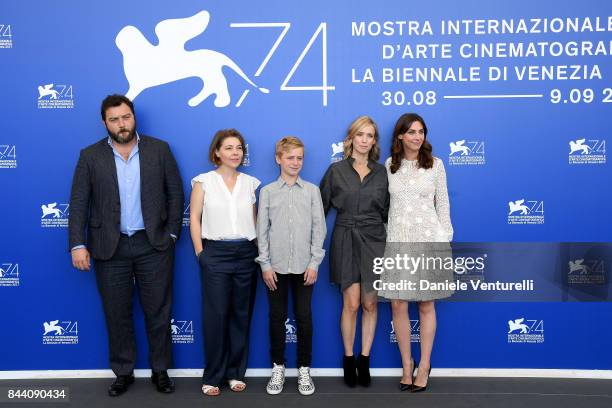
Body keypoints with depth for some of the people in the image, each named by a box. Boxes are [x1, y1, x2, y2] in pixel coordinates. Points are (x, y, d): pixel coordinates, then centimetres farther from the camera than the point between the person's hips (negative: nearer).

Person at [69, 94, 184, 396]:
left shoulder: (159, 149, 0)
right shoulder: (90, 156, 0)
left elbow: (176, 193, 3)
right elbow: (78, 203, -1)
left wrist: (172, 233, -2)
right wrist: (78, 245, -8)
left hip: (153, 244, 0)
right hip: (110, 247, 1)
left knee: (158, 312, 8)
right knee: (117, 315, 11)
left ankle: (160, 371, 25)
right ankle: (123, 373, 28)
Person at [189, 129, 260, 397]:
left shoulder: (250, 182, 8)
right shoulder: (204, 181, 0)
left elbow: (254, 219, 12)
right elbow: (195, 218, 0)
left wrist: (259, 252, 6)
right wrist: (200, 253, -5)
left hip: (246, 253, 3)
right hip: (215, 253, -3)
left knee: (241, 314, 8)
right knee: (215, 315, 1)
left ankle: (236, 372, 21)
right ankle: (213, 376, 14)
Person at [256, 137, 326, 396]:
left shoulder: (312, 191, 4)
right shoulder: (268, 191, 3)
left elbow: (319, 228, 2)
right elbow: (262, 230, 2)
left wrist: (314, 263, -4)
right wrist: (265, 264, -4)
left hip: (304, 266, 0)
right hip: (276, 266, 0)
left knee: (304, 317, 6)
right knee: (277, 317, 8)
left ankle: (304, 369, 20)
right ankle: (278, 367, 23)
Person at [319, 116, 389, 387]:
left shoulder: (381, 172, 7)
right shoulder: (336, 170, 2)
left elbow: (387, 211, 11)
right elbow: (321, 207, 4)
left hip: (373, 242, 2)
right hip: (345, 241, -2)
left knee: (370, 304, 5)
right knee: (351, 304, -2)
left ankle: (364, 360, 19)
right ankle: (349, 360, 16)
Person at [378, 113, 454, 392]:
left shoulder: (435, 164, 2)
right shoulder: (389, 165, 6)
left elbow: (442, 204, 3)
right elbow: (384, 203, 9)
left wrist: (446, 240, 0)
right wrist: (384, 238, 7)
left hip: (429, 240, -1)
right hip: (397, 241, 2)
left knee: (426, 306, 6)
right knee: (398, 306, 2)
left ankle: (424, 366, 20)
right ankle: (406, 365, 19)